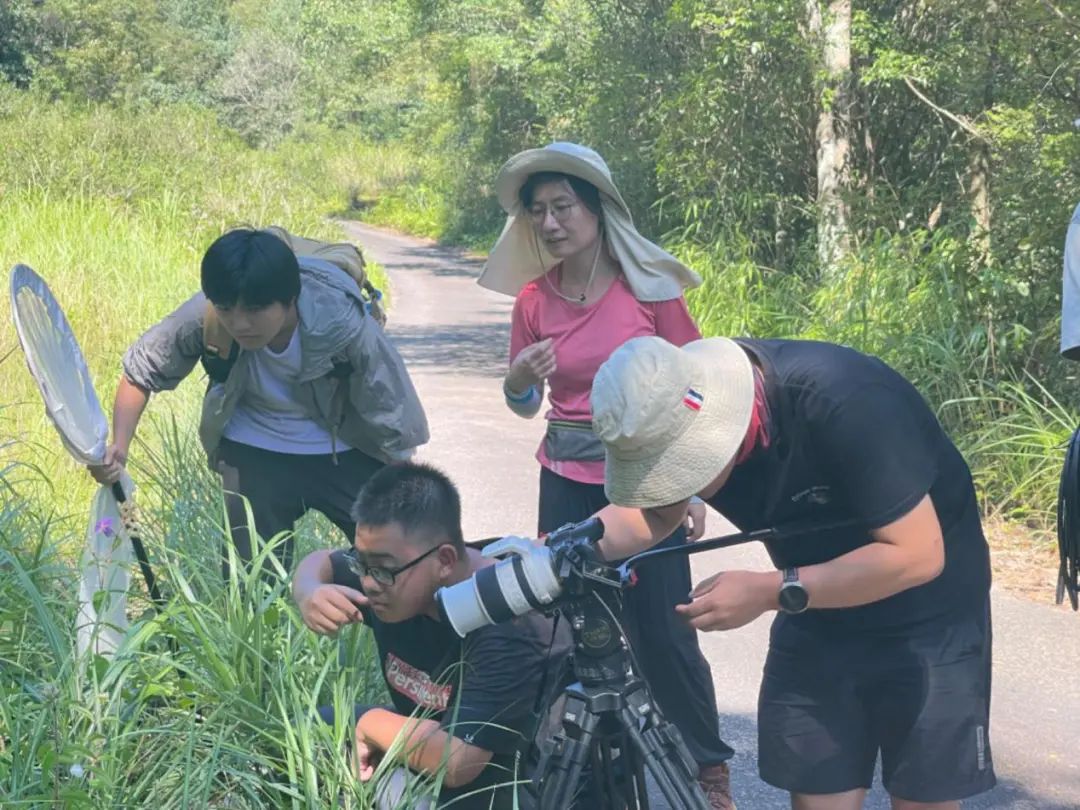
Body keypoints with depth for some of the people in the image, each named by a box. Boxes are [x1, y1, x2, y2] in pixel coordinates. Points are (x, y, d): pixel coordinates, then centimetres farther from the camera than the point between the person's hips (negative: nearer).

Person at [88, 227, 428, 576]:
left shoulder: (340, 321, -30)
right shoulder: (203, 318, -26)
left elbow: (391, 417, -18)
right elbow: (141, 372, -7)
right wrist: (119, 446, -22)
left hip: (345, 452, -1)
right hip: (256, 455, 1)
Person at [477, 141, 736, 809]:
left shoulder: (649, 285, -9)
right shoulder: (534, 298, 0)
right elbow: (525, 406, 10)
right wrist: (519, 379, -14)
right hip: (569, 485, 3)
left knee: (663, 631, -1)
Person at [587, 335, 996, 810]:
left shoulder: (844, 403, -33)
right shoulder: (673, 416, -15)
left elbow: (918, 555, -31)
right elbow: (656, 512, 2)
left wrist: (771, 592, -33)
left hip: (928, 611, -5)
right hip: (817, 610, 5)